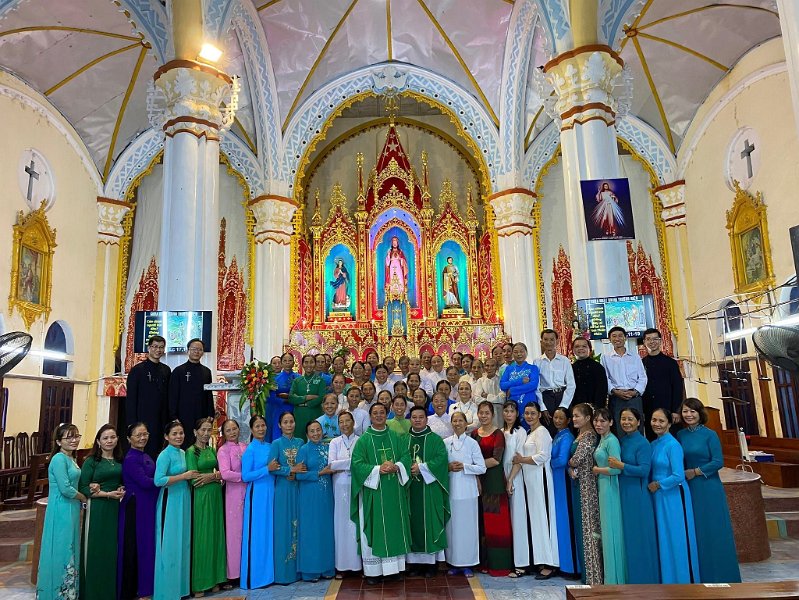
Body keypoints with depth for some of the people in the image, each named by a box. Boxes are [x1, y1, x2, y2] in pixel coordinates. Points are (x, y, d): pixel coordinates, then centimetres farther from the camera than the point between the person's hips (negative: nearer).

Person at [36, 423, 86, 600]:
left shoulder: (70, 458, 12)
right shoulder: (59, 459, -16)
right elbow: (65, 489, -22)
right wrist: (83, 497, -6)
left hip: (71, 511, 9)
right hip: (61, 512, -9)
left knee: (70, 551, 16)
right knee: (61, 552, 1)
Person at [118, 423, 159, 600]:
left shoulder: (146, 457, 11)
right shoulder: (130, 459, -14)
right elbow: (145, 482, -21)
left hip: (148, 506, 8)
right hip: (135, 507, -8)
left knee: (146, 545, 14)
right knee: (133, 548, 2)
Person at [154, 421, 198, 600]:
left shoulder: (183, 453, 11)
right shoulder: (165, 455, -12)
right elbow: (158, 480, -23)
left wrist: (192, 476, 3)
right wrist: (184, 476, -19)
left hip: (183, 500, 8)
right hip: (170, 501, -8)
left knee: (183, 542, 13)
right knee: (170, 544, -1)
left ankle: (180, 585, 24)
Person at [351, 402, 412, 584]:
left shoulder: (395, 437, 10)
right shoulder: (363, 440, 0)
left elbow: (406, 456, 4)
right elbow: (357, 464, -8)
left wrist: (396, 466, -15)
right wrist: (378, 469, -18)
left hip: (394, 492, 3)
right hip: (373, 491, -3)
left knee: (395, 527, 7)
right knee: (374, 530, 0)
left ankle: (394, 567, 16)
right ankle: (372, 571, 8)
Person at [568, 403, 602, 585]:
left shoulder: (589, 436, -14)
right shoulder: (579, 435, 13)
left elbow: (577, 459, -20)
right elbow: (573, 461, 14)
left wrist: (570, 462, 1)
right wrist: (571, 469, -6)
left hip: (586, 485, -9)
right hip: (579, 483, 9)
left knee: (588, 524, -3)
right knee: (582, 524, 13)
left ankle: (593, 575, 5)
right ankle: (587, 569, 22)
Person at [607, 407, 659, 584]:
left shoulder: (642, 443, -11)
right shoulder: (621, 441, 9)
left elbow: (644, 470, -18)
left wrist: (621, 466, -21)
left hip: (637, 495, -7)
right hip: (622, 492, 7)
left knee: (638, 536, 2)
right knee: (626, 536, 12)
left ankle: (642, 578, 14)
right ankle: (628, 577, 23)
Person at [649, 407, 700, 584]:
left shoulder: (673, 445, -15)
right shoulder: (653, 444, 8)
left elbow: (678, 476, -20)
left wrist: (657, 485, -11)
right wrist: (650, 486, 4)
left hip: (673, 497, -7)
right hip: (657, 497, 7)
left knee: (676, 539, 2)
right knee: (662, 539, 13)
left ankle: (683, 579, 16)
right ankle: (665, 577, 24)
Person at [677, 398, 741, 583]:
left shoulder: (710, 434, -7)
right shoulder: (680, 435, 4)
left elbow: (718, 462, -11)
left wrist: (695, 472, -11)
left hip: (709, 489, -4)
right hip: (689, 489, 4)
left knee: (712, 531, 3)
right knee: (693, 532, 9)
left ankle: (718, 575, 16)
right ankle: (697, 575, 20)